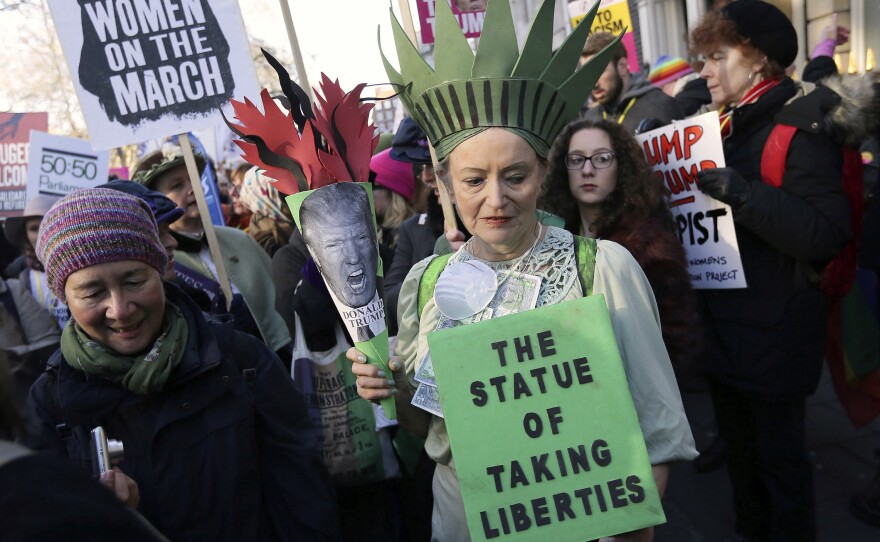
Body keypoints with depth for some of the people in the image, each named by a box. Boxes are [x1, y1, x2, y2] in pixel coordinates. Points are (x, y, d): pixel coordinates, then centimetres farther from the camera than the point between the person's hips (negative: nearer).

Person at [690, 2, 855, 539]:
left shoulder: (803, 127, -13)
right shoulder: (725, 125, 9)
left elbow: (826, 236, -23)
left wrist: (745, 194, -31)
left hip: (774, 330, -8)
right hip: (722, 322, 8)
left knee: (779, 450, 8)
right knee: (738, 441, 22)